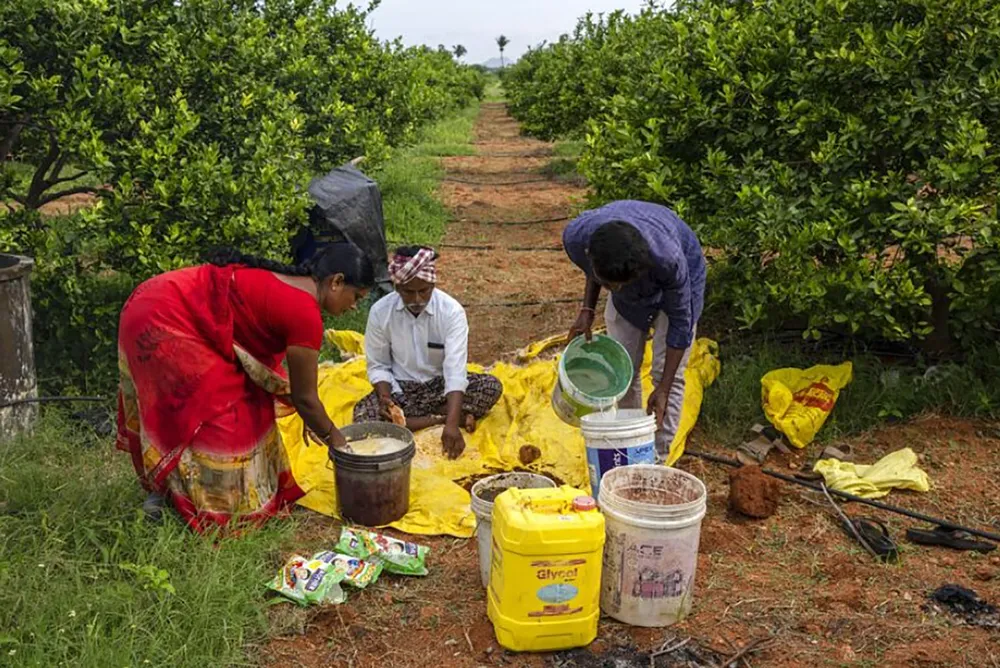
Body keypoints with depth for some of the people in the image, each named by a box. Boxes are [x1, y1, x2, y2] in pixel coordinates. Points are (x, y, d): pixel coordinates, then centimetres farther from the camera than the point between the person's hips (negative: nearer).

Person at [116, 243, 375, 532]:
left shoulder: (288, 282, 9)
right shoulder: (305, 311, -20)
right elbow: (304, 396, -11)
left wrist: (310, 418, 24)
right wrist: (334, 437, 5)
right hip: (162, 324, -10)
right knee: (215, 410, 1)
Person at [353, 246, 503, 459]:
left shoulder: (451, 311, -20)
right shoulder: (380, 311, -14)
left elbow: (455, 370, -27)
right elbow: (378, 366, -2)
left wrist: (452, 425, -40)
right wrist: (385, 397, -24)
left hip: (440, 385, -1)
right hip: (400, 388, 1)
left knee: (492, 387, -26)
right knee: (363, 415, -30)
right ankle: (439, 417, -20)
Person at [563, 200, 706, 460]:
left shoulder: (668, 257, -44)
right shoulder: (576, 236, -35)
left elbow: (680, 321, -27)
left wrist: (663, 390, -25)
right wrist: (587, 309, -17)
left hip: (676, 279, -3)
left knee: (667, 374, -9)